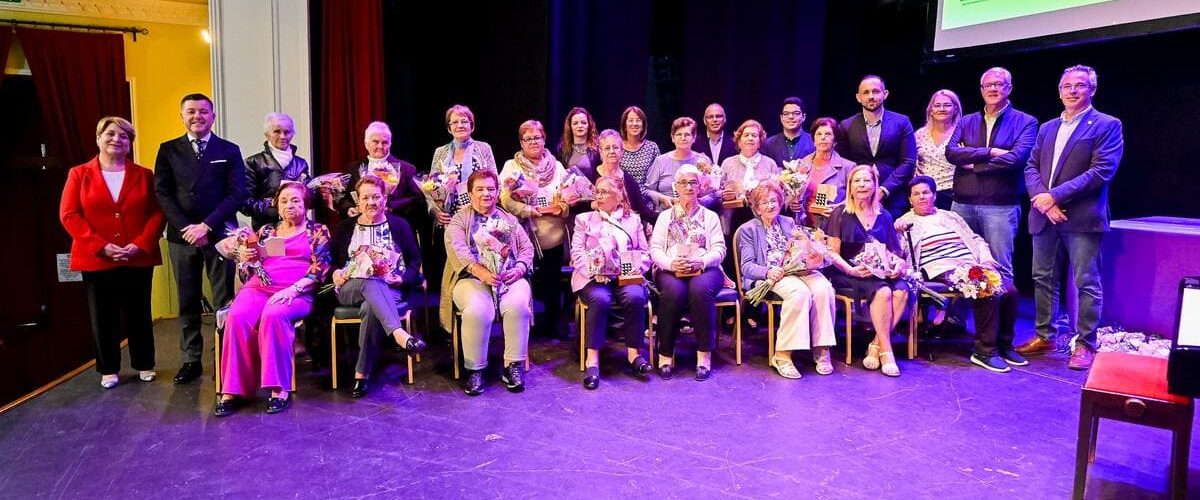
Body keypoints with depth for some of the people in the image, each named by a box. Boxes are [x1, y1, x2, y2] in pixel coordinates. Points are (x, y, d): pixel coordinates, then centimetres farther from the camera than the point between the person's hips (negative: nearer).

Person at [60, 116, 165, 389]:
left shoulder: (144, 175, 7)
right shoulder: (79, 174, 5)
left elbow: (157, 213, 1)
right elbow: (69, 215, -3)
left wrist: (140, 245, -13)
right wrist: (101, 246, -14)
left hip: (138, 259, 0)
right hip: (96, 259, 0)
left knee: (139, 314, 9)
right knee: (103, 317, 7)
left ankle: (144, 364, 22)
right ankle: (109, 369, 20)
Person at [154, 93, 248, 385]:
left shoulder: (229, 150, 5)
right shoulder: (168, 150, 9)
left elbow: (237, 194, -4)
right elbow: (163, 194, 3)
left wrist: (206, 226, -12)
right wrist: (187, 228, -9)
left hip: (219, 235, -2)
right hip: (182, 237, 2)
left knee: (224, 301, 1)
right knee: (187, 303, 7)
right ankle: (191, 360, 16)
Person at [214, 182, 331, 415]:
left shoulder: (317, 231, 11)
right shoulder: (266, 231, 23)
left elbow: (319, 270, -1)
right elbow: (247, 270, 22)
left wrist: (292, 290, -16)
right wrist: (240, 252, 0)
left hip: (296, 294, -4)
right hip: (258, 288, 4)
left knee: (273, 315, -36)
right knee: (237, 317, -28)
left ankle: (280, 388, -32)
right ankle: (232, 389, -26)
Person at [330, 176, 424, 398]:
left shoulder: (399, 225, 15)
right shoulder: (345, 227, 20)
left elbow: (415, 261, 10)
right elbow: (331, 260, 19)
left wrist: (402, 278, -9)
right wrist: (335, 272, -3)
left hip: (389, 290, 0)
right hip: (351, 288, 1)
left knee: (370, 307, -37)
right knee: (371, 283, -38)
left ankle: (362, 373, -33)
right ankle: (400, 334, -60)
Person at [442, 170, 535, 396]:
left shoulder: (509, 220, 24)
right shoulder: (460, 219, 13)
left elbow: (527, 248, 15)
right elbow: (456, 247, -5)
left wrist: (519, 268, -8)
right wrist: (479, 270, -21)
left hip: (509, 278, 2)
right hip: (471, 278, -2)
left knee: (518, 306, -30)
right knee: (478, 310, -33)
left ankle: (513, 365, -17)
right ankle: (475, 369, -18)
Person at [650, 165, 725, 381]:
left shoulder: (710, 216, 21)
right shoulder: (665, 216, 21)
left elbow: (719, 249, 8)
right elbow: (655, 249, 8)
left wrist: (701, 262, -14)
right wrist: (671, 263, -14)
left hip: (704, 269, 0)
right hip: (670, 271, 0)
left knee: (701, 290, -36)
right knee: (673, 292, -35)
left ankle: (704, 354, -28)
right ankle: (666, 354, -23)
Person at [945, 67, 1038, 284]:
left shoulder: (1025, 122, 4)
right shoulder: (966, 122, 14)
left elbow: (1016, 158, -13)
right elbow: (951, 152, -3)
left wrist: (974, 163, -7)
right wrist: (989, 152, -13)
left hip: (1001, 207, -3)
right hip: (962, 204, 4)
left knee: (1000, 269, 1)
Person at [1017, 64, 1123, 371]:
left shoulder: (1107, 125, -1)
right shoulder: (1047, 128, 17)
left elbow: (1101, 171, -12)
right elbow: (1031, 167, 11)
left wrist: (1055, 196, -16)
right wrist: (1041, 198, -9)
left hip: (1082, 218, -6)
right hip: (1045, 216, 6)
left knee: (1087, 283, 0)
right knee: (1043, 279, 11)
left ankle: (1085, 344, 9)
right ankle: (1044, 336, 23)